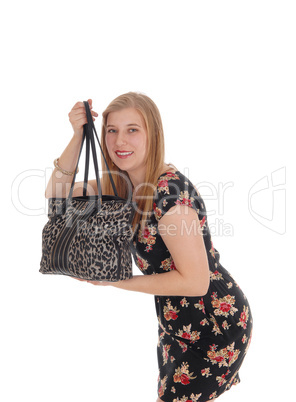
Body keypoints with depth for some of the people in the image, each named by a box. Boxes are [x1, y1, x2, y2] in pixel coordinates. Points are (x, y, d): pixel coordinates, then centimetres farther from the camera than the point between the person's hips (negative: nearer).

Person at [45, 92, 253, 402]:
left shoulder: (169, 189, -27)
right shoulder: (121, 184, -1)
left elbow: (195, 281, -26)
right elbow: (57, 197, -1)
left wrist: (114, 280, -20)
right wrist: (77, 136, -13)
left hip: (214, 326, -8)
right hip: (178, 324, 8)